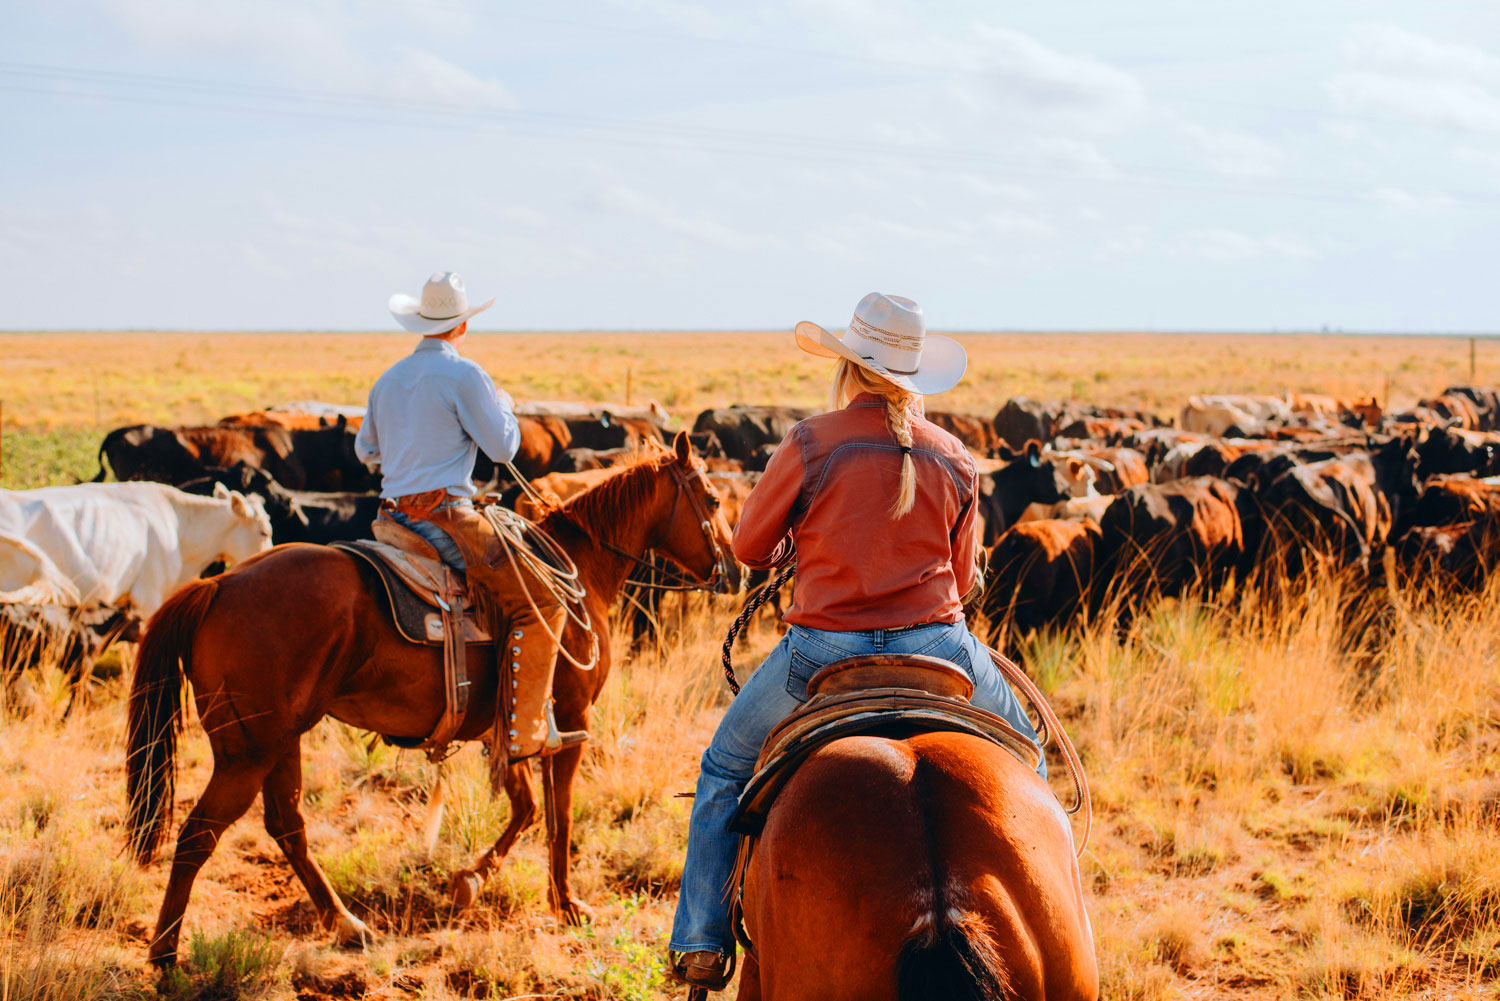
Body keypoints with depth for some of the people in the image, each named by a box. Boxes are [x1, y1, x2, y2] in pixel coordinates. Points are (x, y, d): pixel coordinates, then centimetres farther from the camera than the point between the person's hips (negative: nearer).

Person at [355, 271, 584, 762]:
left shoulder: (388, 380, 16)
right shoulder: (463, 374, -7)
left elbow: (365, 450, 28)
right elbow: (503, 447, -5)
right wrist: (504, 407, 14)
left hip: (393, 516, 8)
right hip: (444, 516, -8)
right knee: (541, 604, -6)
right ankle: (521, 732, -14)